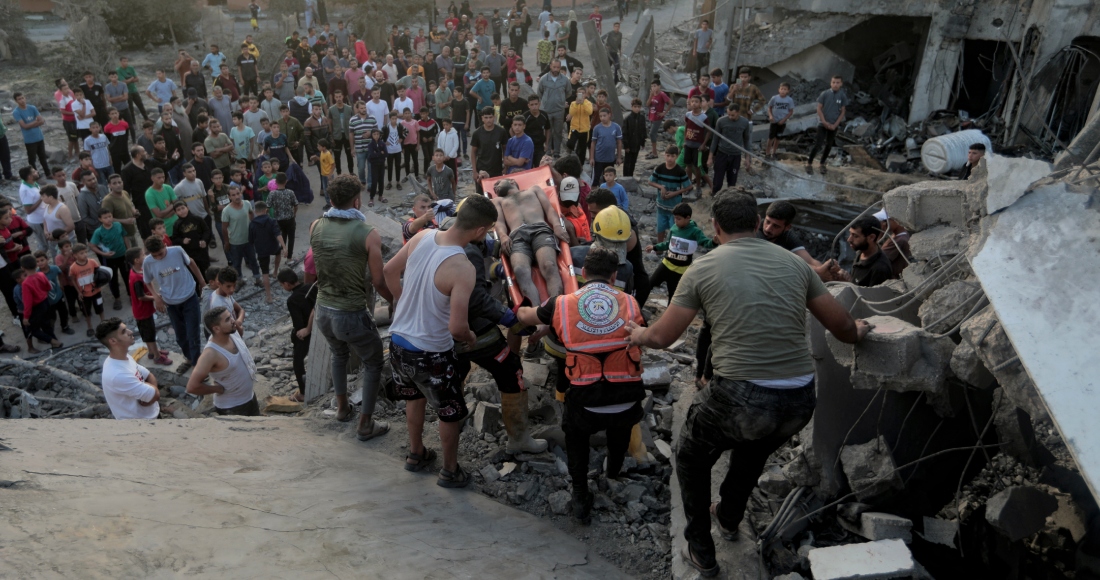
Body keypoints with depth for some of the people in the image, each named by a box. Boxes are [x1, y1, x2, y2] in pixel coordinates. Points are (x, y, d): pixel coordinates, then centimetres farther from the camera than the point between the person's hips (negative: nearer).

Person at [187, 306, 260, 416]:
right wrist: (219, 389, -20)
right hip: (230, 408, -8)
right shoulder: (211, 354, -33)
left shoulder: (233, 332, -11)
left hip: (250, 396, 8)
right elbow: (192, 386, -33)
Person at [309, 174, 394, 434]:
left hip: (323, 311, 6)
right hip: (352, 313, -6)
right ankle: (365, 424, 21)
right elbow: (378, 281, -14)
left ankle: (342, 408, 47)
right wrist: (397, 301, 2)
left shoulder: (315, 227, -3)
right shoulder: (368, 234, -18)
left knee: (339, 354, 32)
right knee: (373, 363, 16)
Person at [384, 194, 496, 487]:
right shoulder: (463, 269, -29)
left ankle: (416, 454, 50)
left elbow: (390, 271, 5)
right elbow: (456, 327, -29)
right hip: (431, 353, -7)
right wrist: (470, 338, -7)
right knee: (450, 412, 18)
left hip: (398, 340, 7)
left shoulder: (423, 236, -9)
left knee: (415, 397, 31)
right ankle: (450, 471, 36)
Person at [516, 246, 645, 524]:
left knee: (574, 429, 33)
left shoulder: (562, 305, 3)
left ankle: (581, 497, 28)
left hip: (587, 406, -1)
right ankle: (614, 471, 59)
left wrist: (519, 311, 46)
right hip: (629, 404, 1)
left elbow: (525, 316, 22)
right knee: (621, 423, 37)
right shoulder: (631, 303, 3)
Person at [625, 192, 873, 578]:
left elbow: (662, 338, 5)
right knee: (753, 452, 38)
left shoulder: (704, 267, 0)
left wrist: (637, 334, 28)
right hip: (801, 400, 5)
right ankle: (729, 518, 61)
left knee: (692, 459, 28)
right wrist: (858, 332, 40)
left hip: (742, 398, -4)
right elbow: (842, 327, 16)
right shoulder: (793, 262, 9)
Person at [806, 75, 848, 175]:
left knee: (829, 146, 9)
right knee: (818, 145, -8)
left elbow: (843, 112, 1)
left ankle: (822, 164, 23)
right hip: (822, 124, -3)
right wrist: (825, 122, -11)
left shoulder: (843, 96, -3)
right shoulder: (824, 94, -9)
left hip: (834, 125, 3)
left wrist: (835, 125, -7)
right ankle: (809, 163, 4)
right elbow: (819, 109, -6)